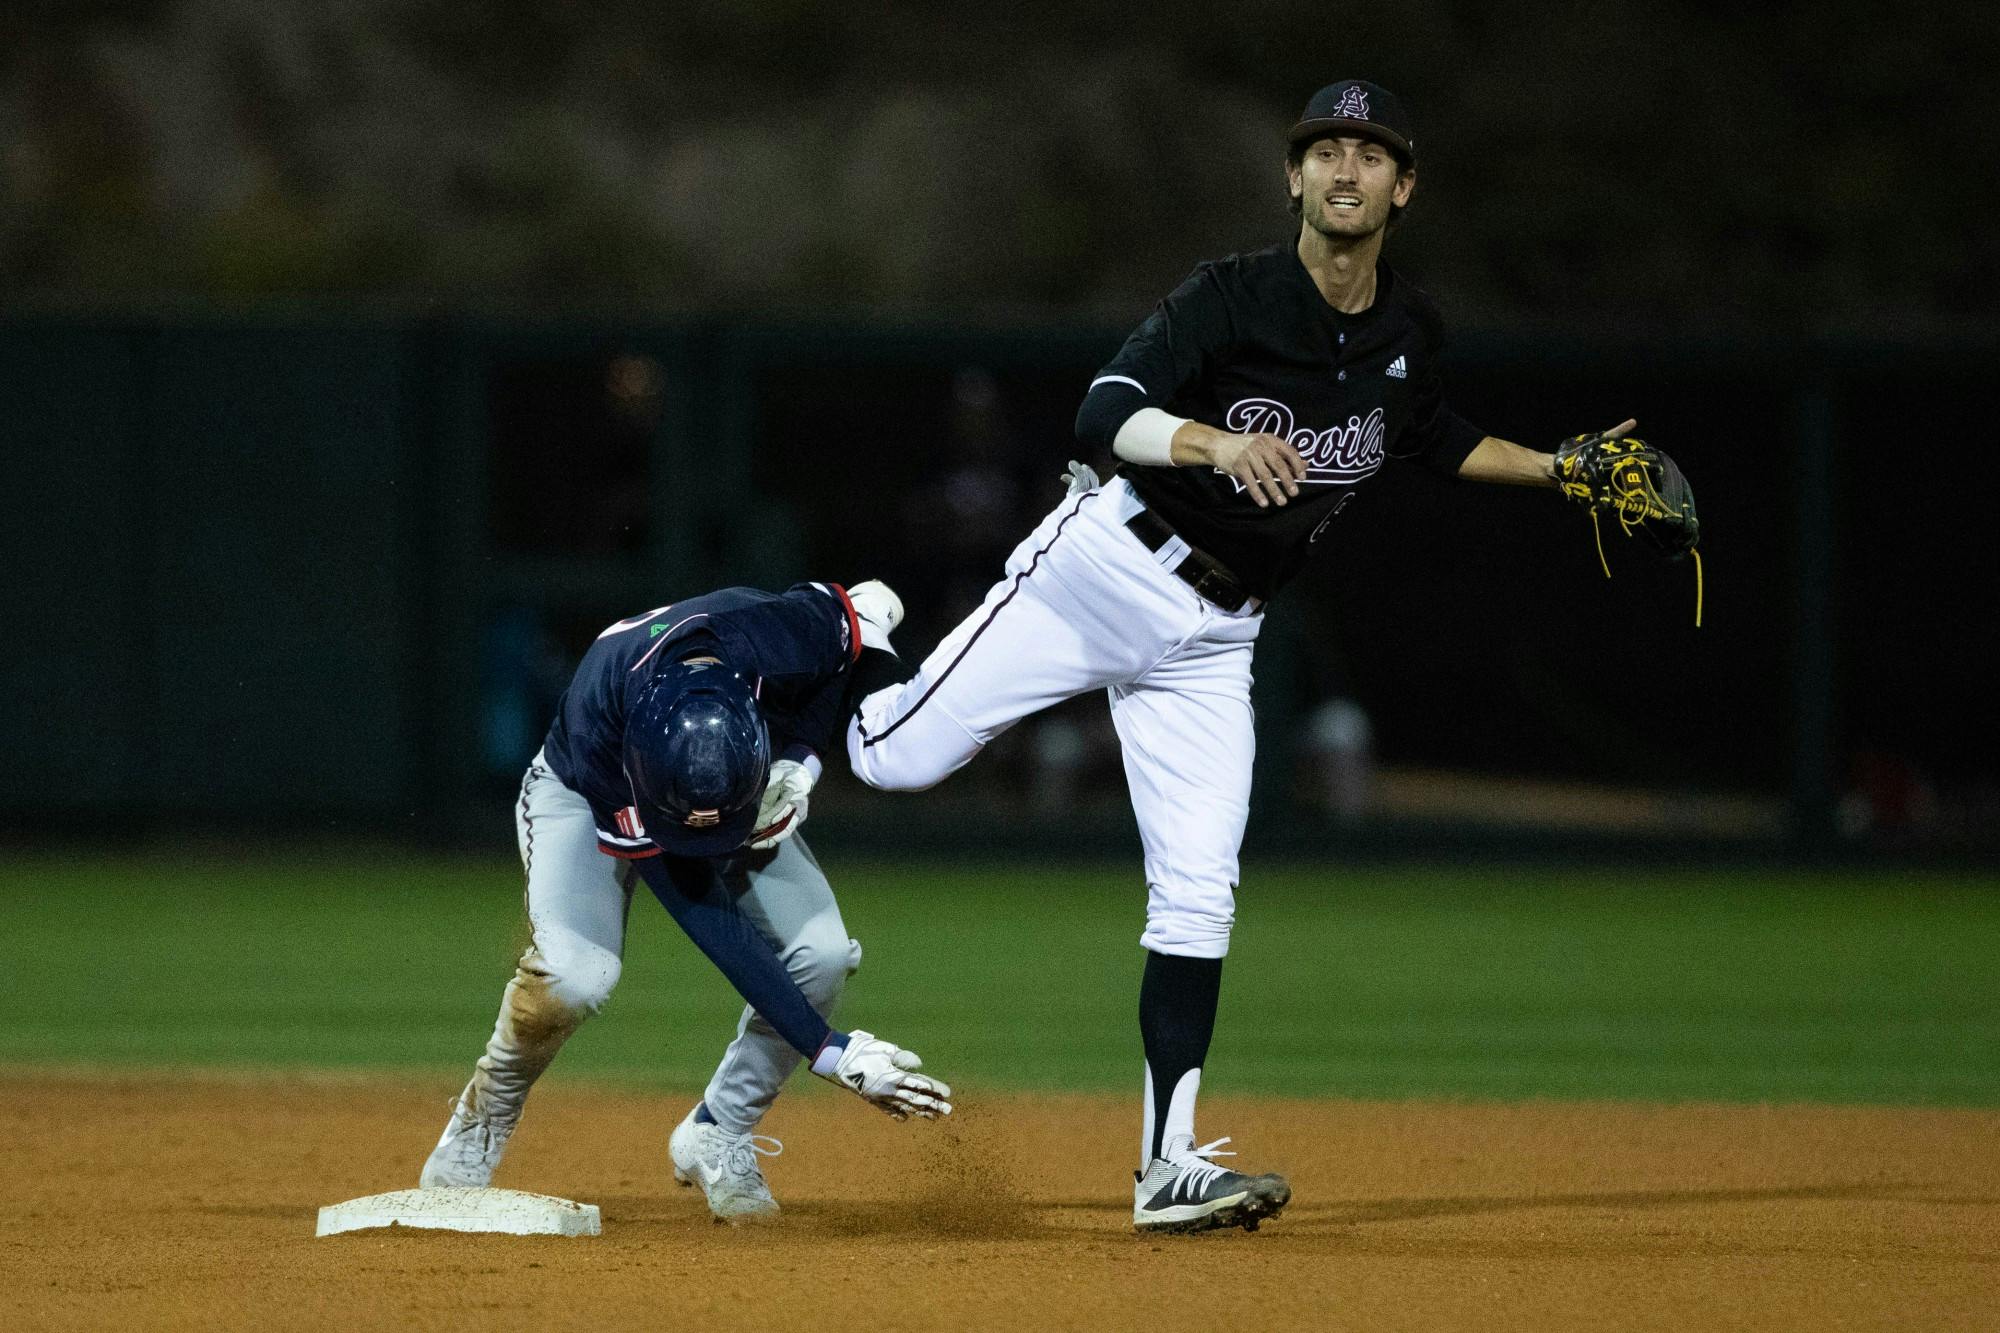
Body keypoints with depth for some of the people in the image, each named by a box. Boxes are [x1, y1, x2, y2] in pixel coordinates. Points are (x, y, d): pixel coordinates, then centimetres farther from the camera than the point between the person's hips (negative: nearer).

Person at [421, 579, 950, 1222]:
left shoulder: (778, 641, -40)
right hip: (585, 797, -3)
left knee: (821, 952, -20)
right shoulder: (599, 725, -43)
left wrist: (799, 763, -26)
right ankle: (480, 1124, 0)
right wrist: (832, 1053, -44)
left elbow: (868, 610, -12)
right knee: (574, 974, -29)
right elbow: (711, 923, -40)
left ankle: (717, 1138, 1)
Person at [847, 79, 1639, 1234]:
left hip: (1210, 639, 4)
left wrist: (1556, 469, 16)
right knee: (898, 757, -12)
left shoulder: (1410, 333, 5)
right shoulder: (1231, 298, -15)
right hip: (1110, 565, -4)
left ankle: (1169, 1167, -3)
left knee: (1199, 895, -4)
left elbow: (1431, 437, 27)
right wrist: (1213, 440, -44)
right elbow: (1106, 412, -26)